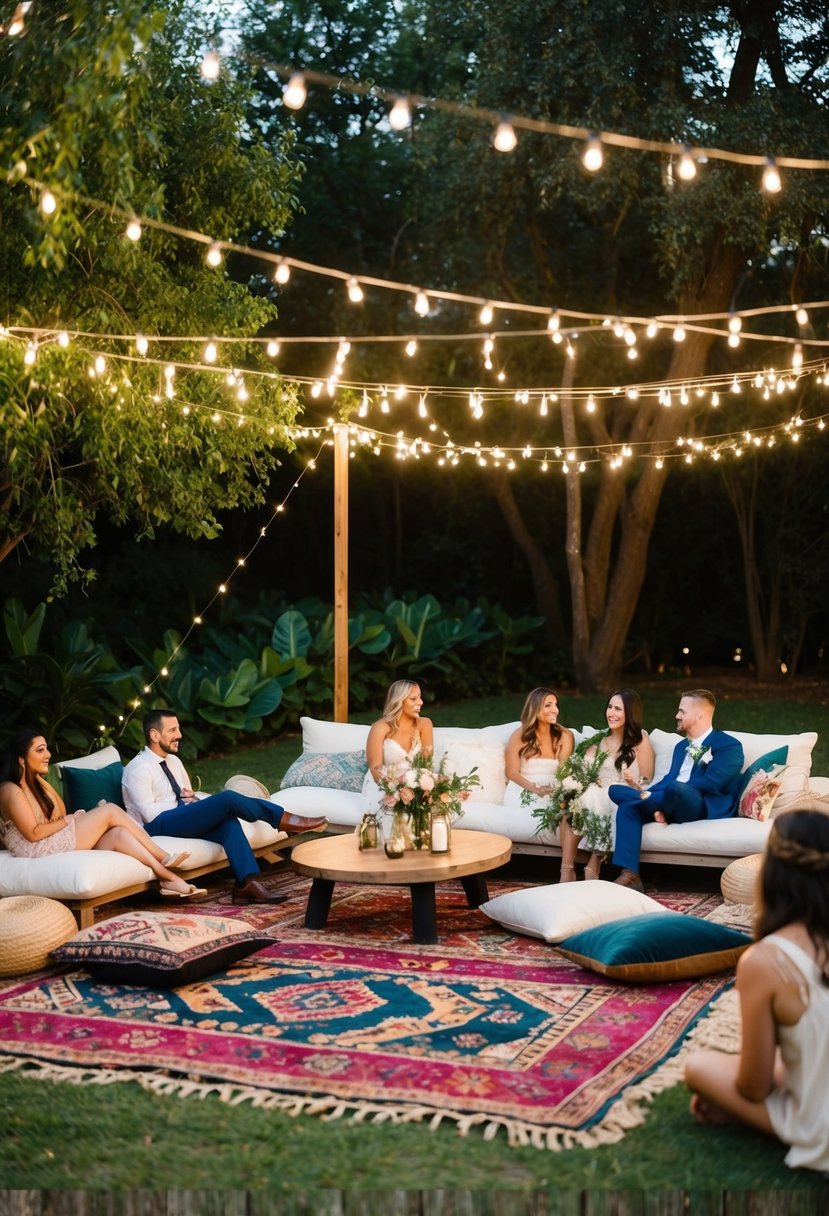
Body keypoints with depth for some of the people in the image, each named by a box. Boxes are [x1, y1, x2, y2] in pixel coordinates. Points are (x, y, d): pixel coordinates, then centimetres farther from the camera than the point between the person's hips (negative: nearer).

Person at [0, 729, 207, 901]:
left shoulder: (35, 781, 17)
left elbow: (61, 812, 14)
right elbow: (33, 833, -19)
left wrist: (43, 783, 5)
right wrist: (67, 821, -7)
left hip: (59, 841, 9)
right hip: (39, 850, -9)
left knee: (118, 833, -13)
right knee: (110, 811, -15)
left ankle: (168, 879, -20)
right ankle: (164, 859, -10)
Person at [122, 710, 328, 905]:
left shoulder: (173, 761, 16)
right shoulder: (139, 769, -9)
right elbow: (150, 814, -16)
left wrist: (193, 801, -1)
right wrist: (183, 803, -9)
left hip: (182, 820, 8)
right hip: (157, 827, -8)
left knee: (228, 821, -25)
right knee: (227, 799, -24)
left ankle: (248, 884, -34)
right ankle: (284, 820, -12)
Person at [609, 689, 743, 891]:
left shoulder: (728, 745, -2)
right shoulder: (681, 746, 24)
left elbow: (709, 783, -16)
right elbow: (668, 780, 13)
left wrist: (653, 795, -18)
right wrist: (656, 802, -13)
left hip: (704, 808, -8)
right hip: (672, 802, 8)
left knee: (676, 789, -39)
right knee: (626, 805, -15)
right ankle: (630, 875, -27)